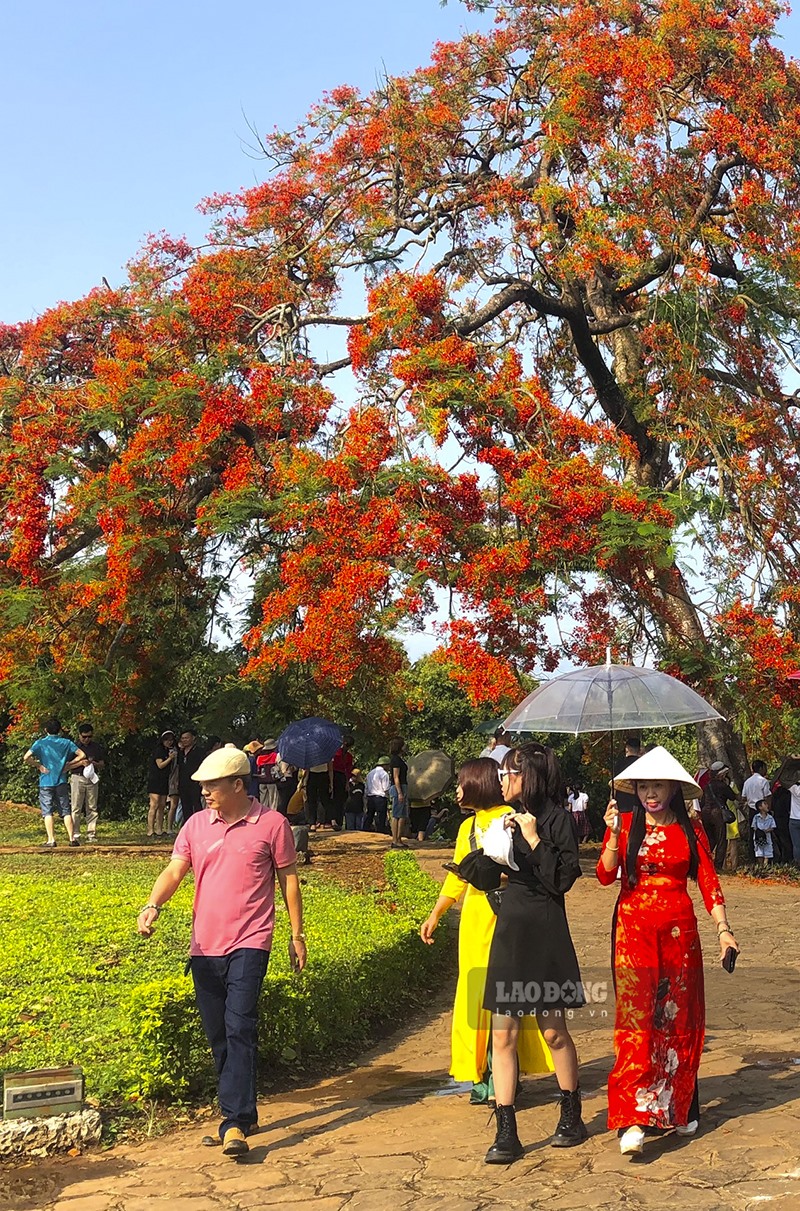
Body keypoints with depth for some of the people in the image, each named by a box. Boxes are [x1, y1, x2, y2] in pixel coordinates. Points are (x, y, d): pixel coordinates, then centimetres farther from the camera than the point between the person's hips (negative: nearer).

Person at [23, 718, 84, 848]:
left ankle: (51, 840, -5)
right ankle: (72, 838, 5)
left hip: (46, 782, -2)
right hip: (61, 781, 2)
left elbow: (26, 758, -15)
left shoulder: (40, 743, -3)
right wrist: (68, 764, 8)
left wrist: (38, 765, -1)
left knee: (47, 812, 0)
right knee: (66, 811, 8)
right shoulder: (66, 743, 4)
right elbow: (82, 755, 1)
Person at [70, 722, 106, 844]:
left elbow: (102, 765, 12)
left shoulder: (97, 748, 11)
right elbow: (68, 765, -2)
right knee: (75, 808, -5)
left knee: (92, 809, 3)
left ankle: (91, 835, 6)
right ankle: (75, 835, -2)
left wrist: (94, 763, -9)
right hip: (77, 778, -3)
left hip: (92, 779, 3)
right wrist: (81, 762, -16)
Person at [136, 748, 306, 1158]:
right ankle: (241, 1113, 25)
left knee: (240, 1029, -15)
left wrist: (297, 934, 6)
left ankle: (235, 1124, -16)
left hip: (249, 943, -5)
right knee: (217, 1036, 11)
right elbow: (174, 871, 1)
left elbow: (288, 878, 5)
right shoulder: (196, 825, 8)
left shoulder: (272, 824, -2)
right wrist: (153, 905, -19)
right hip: (204, 946, 5)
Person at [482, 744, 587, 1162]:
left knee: (553, 1030, 7)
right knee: (503, 1033, 1)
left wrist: (534, 838, -16)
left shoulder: (557, 817, -7)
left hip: (545, 932, -6)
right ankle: (506, 1134, 5)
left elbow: (563, 879, -14)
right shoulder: (511, 818, 12)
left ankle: (571, 1117, 27)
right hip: (508, 930, 6)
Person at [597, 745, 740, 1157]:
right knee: (635, 1017, -10)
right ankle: (631, 1119, -14)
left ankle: (679, 1107, 23)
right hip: (634, 928, -2)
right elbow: (605, 875, -8)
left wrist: (723, 929, -4)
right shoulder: (625, 823, 2)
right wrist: (614, 834, -20)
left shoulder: (690, 830, 6)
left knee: (679, 1016, 7)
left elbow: (709, 883, 5)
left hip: (679, 929, 2)